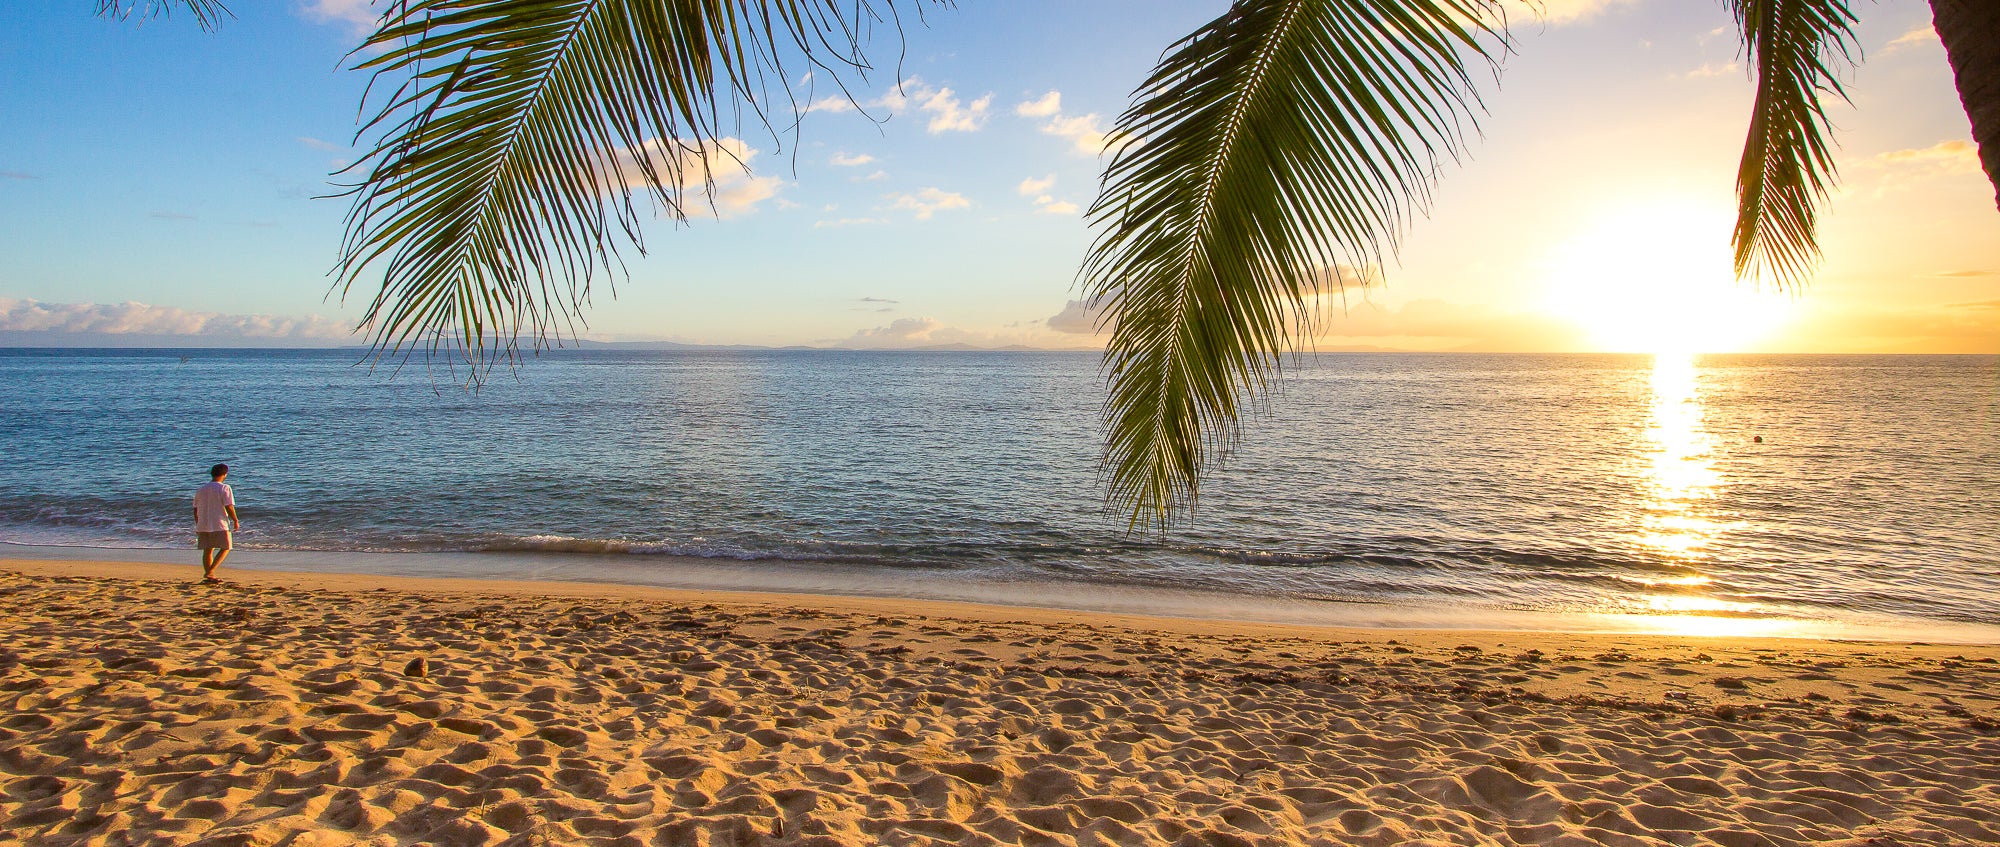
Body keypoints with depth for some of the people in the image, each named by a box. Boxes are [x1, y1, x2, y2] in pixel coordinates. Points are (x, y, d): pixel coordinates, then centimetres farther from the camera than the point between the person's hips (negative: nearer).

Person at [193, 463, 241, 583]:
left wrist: (198, 526, 24)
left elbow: (195, 510, 15)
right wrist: (235, 521, -2)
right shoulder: (224, 488, -8)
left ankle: (209, 576, 14)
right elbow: (229, 507, -13)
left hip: (203, 525, 6)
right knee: (225, 548, 2)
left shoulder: (200, 490, 11)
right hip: (219, 525, -6)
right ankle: (209, 572, -11)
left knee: (207, 551, 11)